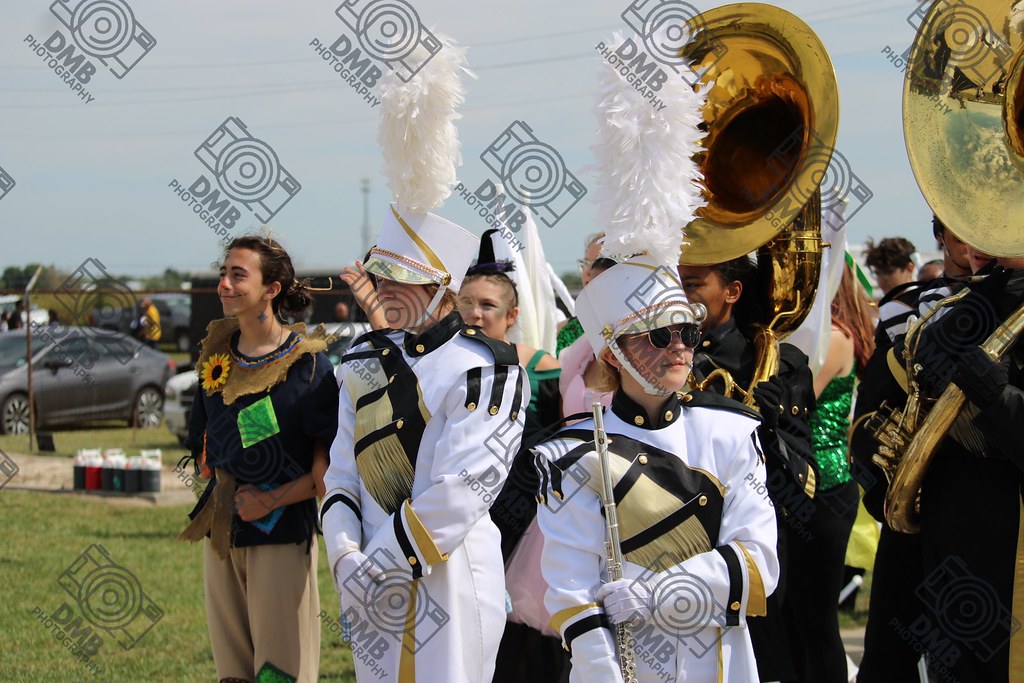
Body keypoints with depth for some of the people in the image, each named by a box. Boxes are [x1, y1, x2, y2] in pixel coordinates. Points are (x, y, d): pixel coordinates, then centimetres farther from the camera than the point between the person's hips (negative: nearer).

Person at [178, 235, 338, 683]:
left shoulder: (307, 362, -9)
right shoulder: (217, 355, 8)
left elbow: (328, 463, -10)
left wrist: (273, 499, -15)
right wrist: (224, 483, 7)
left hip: (283, 532, -6)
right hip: (222, 529, 6)